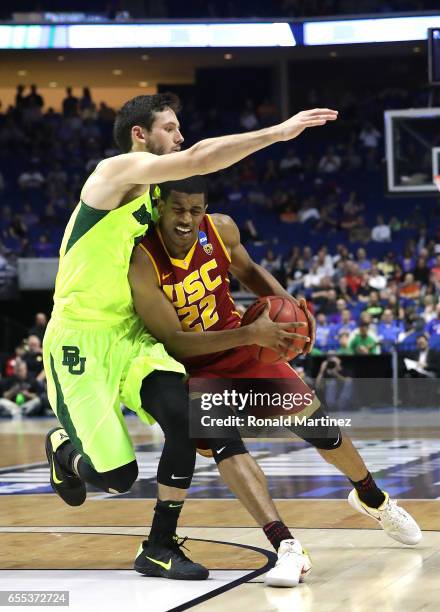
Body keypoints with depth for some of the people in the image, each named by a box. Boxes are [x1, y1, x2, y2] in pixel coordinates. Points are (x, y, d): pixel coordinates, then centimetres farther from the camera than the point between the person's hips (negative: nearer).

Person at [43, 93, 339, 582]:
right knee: (118, 477, -14)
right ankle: (63, 449, 23)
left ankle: (159, 549, -2)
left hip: (129, 335, 8)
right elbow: (199, 159, -27)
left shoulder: (151, 197, 15)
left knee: (187, 421, -16)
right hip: (79, 341, -8)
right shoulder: (117, 172, -12)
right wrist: (278, 132, -26)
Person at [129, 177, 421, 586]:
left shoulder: (221, 230, -13)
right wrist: (251, 333, -39)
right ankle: (286, 548, -36)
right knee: (224, 445, -31)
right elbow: (173, 341, -30)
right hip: (190, 368, -4)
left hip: (241, 349, 4)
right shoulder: (143, 263, -29)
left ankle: (372, 498, 36)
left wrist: (286, 302, -9)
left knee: (320, 426, 7)